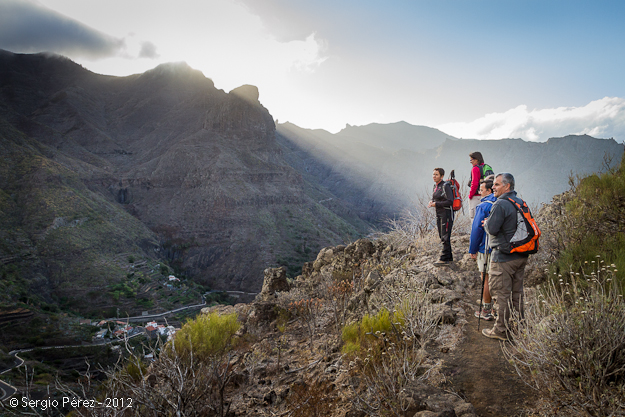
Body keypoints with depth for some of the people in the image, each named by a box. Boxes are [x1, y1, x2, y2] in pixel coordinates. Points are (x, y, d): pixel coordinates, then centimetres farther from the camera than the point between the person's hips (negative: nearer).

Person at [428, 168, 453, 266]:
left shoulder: (445, 186, -14)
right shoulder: (436, 186, 12)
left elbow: (450, 201, -20)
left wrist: (436, 204, -19)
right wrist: (431, 202, 2)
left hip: (446, 213, -9)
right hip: (439, 214, 9)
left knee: (445, 237, -5)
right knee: (442, 236, 13)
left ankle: (444, 259, 0)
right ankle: (449, 257, 22)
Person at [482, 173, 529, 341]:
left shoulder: (500, 204, -17)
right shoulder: (520, 203, 11)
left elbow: (492, 229, -21)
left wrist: (486, 223, 1)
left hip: (503, 257, -9)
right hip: (521, 256, 9)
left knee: (502, 293, 0)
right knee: (517, 292, 17)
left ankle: (501, 330, 8)